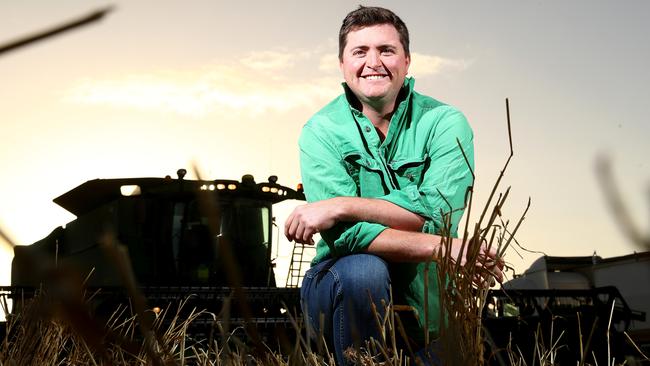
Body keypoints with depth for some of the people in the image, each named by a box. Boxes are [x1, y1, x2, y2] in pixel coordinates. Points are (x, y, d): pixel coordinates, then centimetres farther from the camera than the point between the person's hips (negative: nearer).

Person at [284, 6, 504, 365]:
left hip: (426, 306, 1)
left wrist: (340, 207, -26)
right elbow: (344, 234, -20)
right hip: (342, 286, -1)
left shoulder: (444, 123, -5)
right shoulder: (321, 131, -6)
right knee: (363, 269, -32)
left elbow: (437, 213, -21)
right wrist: (443, 249, -29)